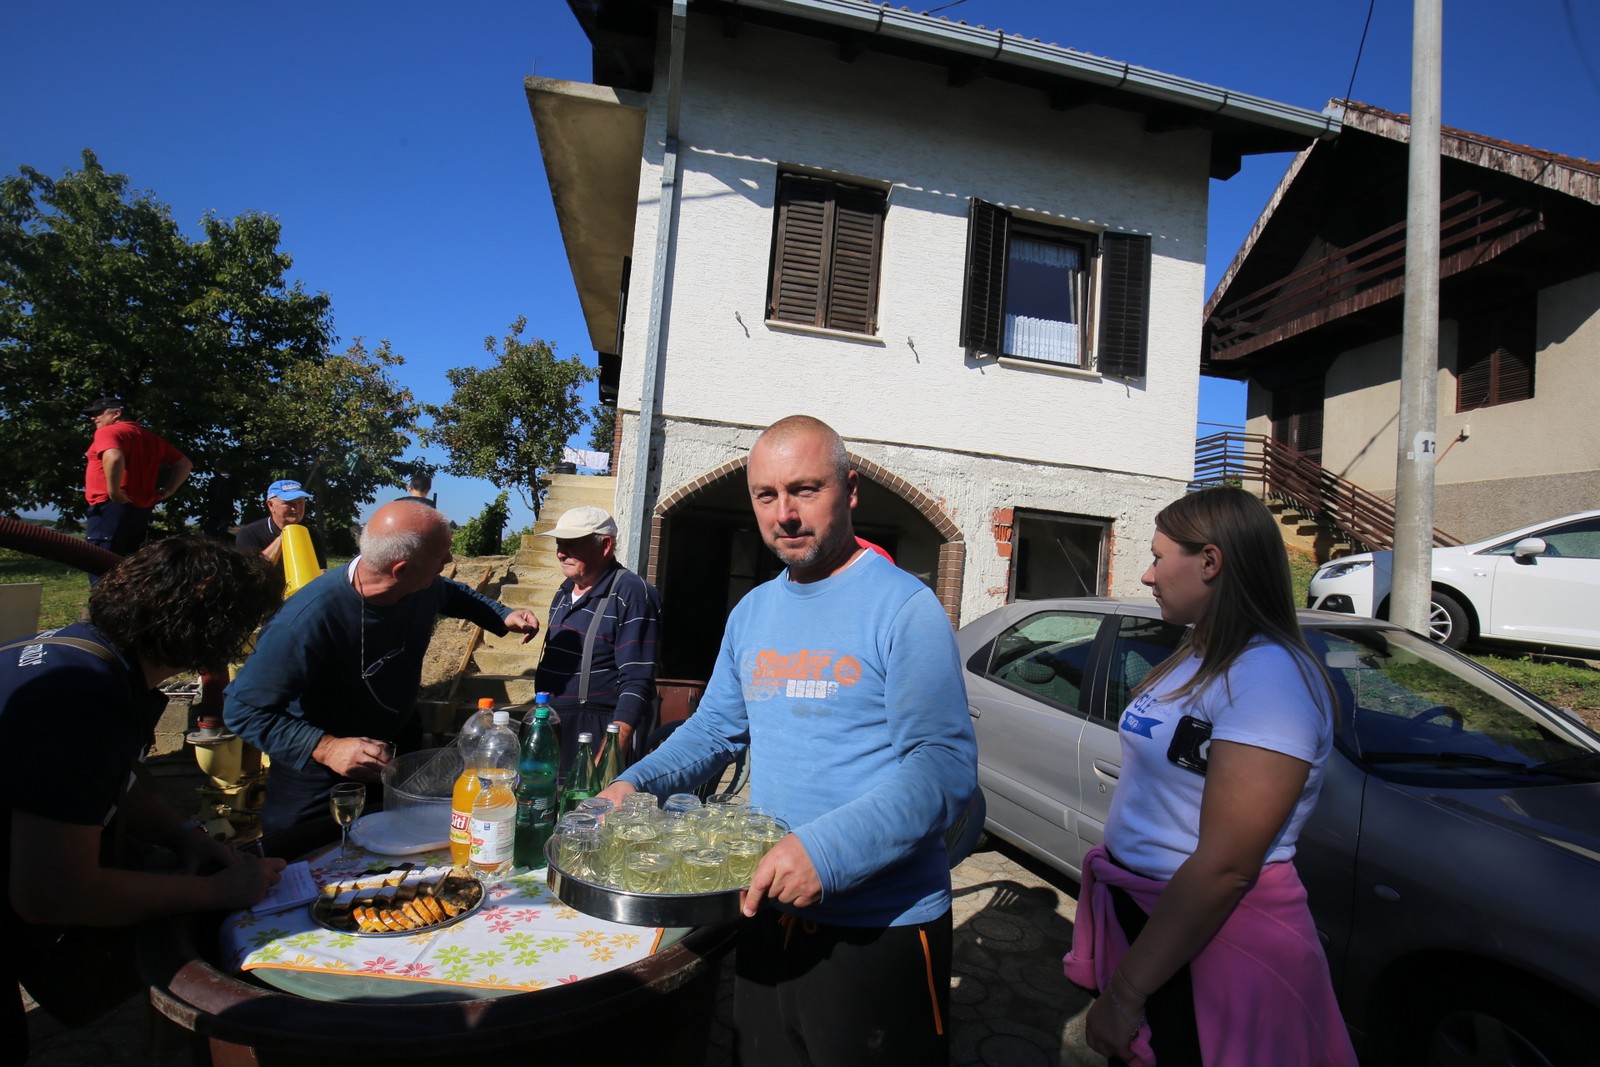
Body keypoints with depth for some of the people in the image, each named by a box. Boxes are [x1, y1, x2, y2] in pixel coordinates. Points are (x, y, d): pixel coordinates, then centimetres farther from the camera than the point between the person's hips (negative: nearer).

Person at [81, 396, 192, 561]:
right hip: (141, 510, 8)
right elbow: (184, 464, 21)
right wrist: (168, 490, 13)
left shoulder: (107, 432, -5)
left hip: (111, 508, -8)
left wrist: (114, 492, -19)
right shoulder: (151, 438, 19)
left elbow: (114, 458, -27)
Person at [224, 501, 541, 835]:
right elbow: (243, 708, -28)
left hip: (402, 751, 6)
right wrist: (325, 748, -38)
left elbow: (451, 593, 9)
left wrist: (504, 617, -4)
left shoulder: (424, 588, -18)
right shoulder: (308, 620, -37)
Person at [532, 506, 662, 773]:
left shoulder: (632, 594, -14)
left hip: (601, 732, -8)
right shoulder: (563, 594, 14)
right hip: (552, 728, 8)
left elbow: (637, 682, -19)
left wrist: (613, 748, -25)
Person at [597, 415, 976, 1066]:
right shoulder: (751, 612, 6)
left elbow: (945, 765, -22)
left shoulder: (903, 607, -16)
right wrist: (636, 783, -1)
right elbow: (714, 730, 15)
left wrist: (829, 850, -33)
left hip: (879, 927, -6)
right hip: (766, 910, 6)